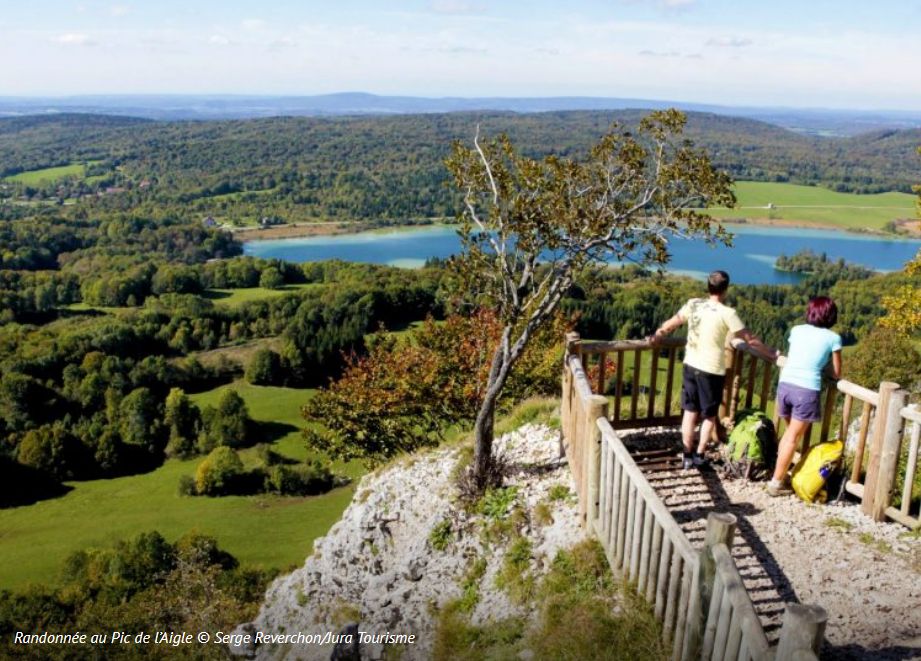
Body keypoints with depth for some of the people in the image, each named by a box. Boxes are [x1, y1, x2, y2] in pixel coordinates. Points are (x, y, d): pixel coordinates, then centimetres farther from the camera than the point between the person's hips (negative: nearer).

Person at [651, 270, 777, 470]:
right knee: (709, 416, 13)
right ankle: (699, 455, 19)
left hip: (691, 366, 5)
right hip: (712, 370, -5)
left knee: (690, 412, 13)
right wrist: (772, 354, 3)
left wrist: (655, 338, 29)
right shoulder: (726, 313, -15)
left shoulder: (693, 304, -1)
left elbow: (670, 324, 12)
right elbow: (750, 339, -10)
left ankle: (687, 455, 17)